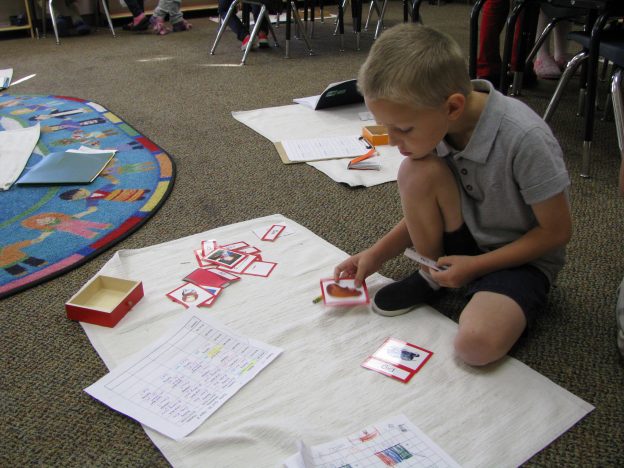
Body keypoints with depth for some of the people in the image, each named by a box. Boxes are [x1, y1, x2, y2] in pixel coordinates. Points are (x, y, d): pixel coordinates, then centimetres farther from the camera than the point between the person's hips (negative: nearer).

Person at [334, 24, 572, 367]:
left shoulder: (525, 139, -30)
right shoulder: (433, 123, -12)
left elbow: (557, 231, -17)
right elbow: (425, 207, 4)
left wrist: (475, 265, -18)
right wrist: (376, 255, -8)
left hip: (522, 256, -5)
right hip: (464, 238, 6)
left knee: (477, 343, -34)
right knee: (417, 172, -24)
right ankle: (431, 276, 0)